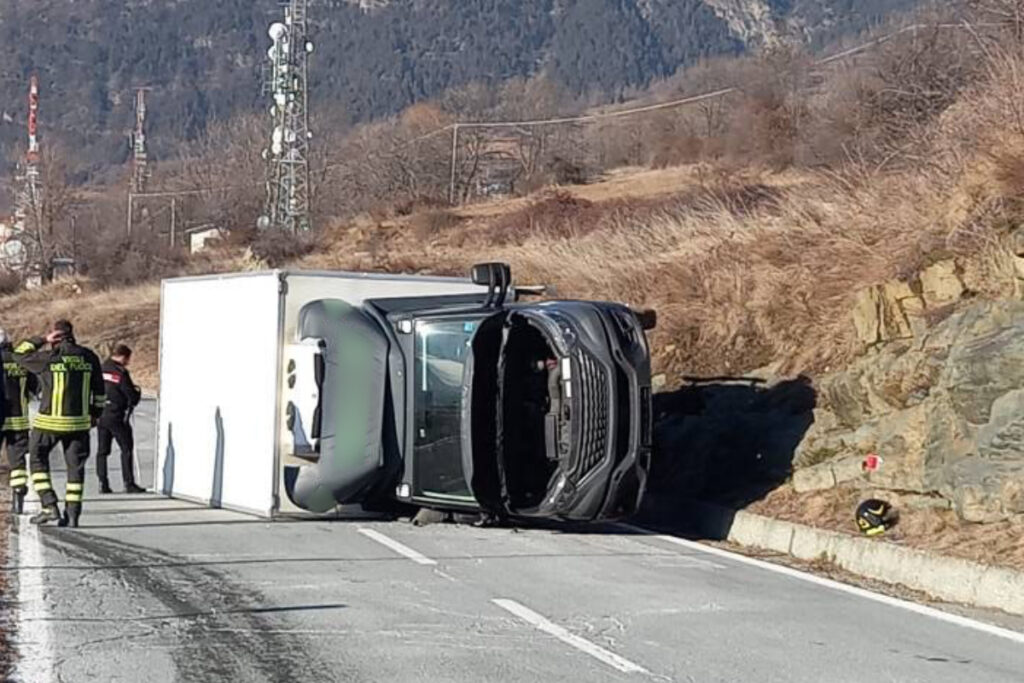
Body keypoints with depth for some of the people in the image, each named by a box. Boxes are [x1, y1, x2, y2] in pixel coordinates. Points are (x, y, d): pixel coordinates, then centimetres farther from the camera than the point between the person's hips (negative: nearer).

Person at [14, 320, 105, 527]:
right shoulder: (89, 358, 2)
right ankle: (72, 514, 10)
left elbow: (19, 354, 4)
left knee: (37, 459, 12)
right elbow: (99, 390, 9)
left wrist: (42, 341, 3)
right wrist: (95, 414, 20)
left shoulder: (49, 358, -10)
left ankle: (50, 506, 2)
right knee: (75, 466, 10)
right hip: (79, 422, 4)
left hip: (50, 421, -3)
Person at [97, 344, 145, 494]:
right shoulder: (121, 373, -12)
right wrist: (137, 392, 11)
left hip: (100, 415, 6)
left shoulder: (101, 369, 6)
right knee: (126, 448, 3)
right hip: (116, 417, -6)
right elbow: (133, 397, -11)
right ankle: (129, 483, 0)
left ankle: (103, 484, 6)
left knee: (102, 450, 10)